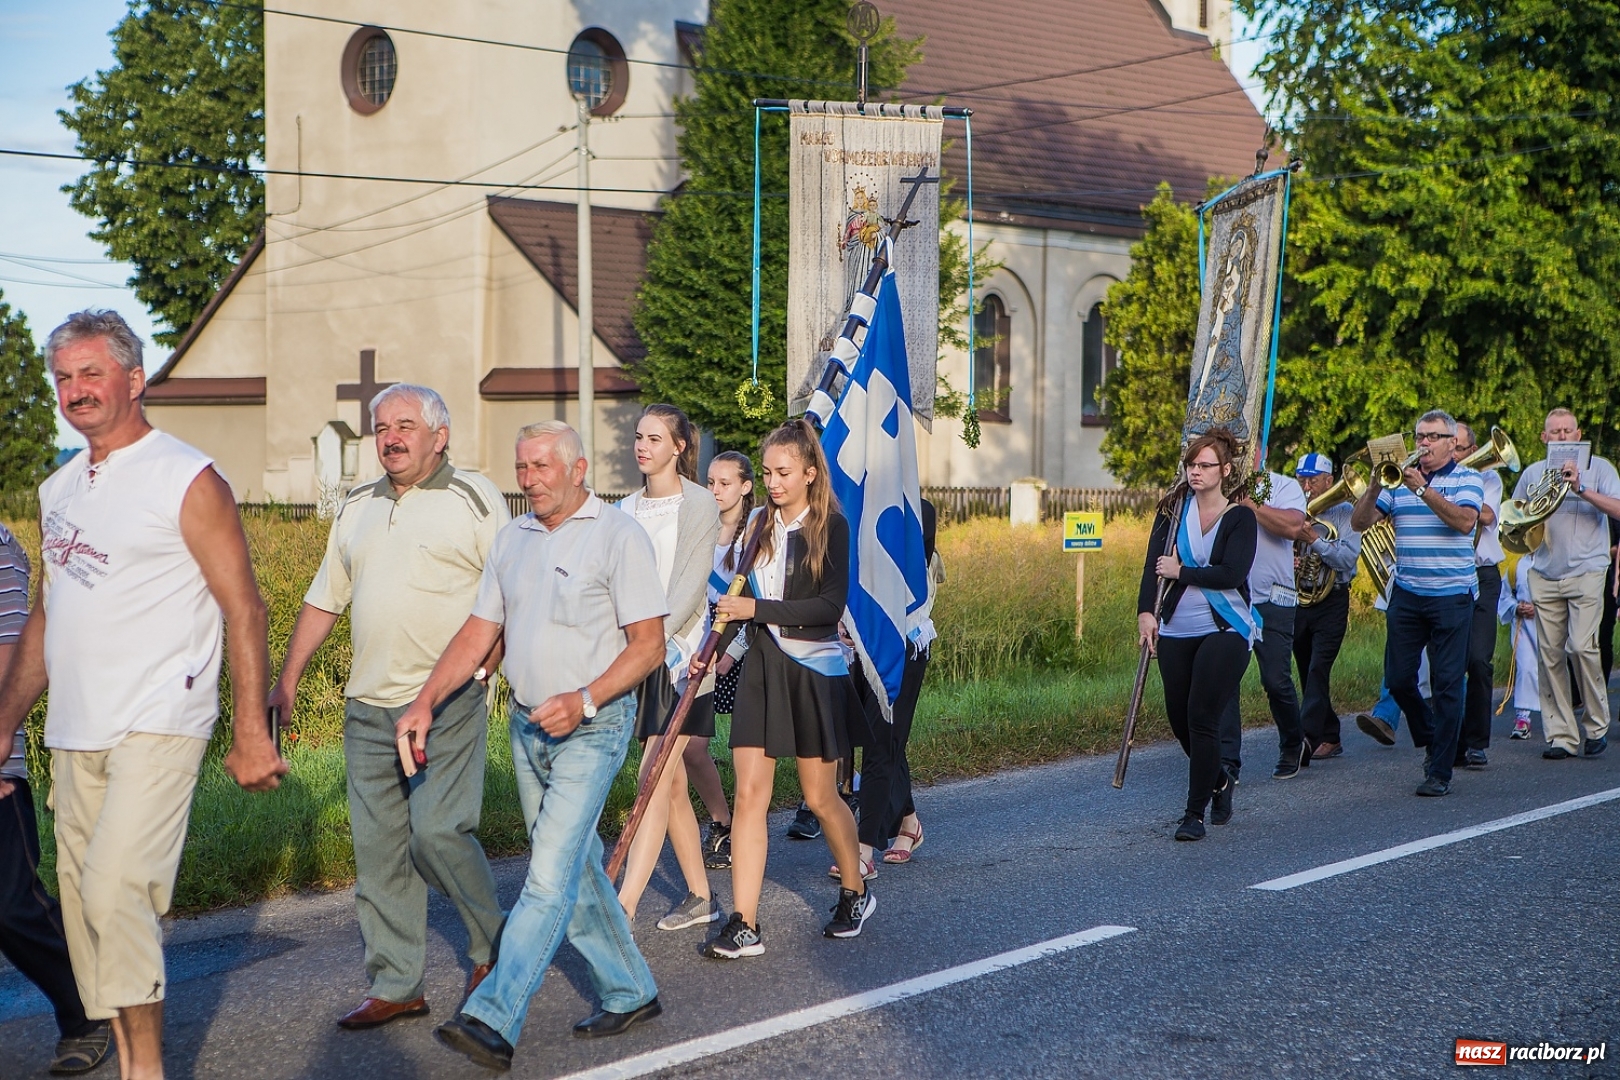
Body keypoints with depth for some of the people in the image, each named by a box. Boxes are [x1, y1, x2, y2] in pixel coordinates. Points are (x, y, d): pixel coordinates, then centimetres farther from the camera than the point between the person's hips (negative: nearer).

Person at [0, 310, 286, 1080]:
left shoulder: (188, 480, -6)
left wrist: (251, 731, -12)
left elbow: (244, 609, -7)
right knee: (83, 900, 8)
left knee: (115, 889, -17)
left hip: (156, 725, -7)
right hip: (75, 730, 7)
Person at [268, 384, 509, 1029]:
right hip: (368, 706, 6)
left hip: (447, 704, -6)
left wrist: (483, 664, -15)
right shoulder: (357, 508, 17)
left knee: (436, 829, -13)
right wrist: (288, 679, 17)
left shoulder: (476, 499, -1)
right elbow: (323, 600, 21)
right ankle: (395, 986, 12)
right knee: (378, 846, 4)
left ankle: (493, 947, 12)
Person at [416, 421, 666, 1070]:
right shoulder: (512, 539, 10)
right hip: (528, 726, 7)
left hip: (592, 728, -7)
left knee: (551, 876, -13)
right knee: (576, 869, 14)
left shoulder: (618, 536, -9)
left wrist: (585, 700, -23)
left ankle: (493, 1020, -18)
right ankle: (630, 993, 27)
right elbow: (479, 631, 10)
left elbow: (648, 645, -12)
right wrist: (426, 701, -2)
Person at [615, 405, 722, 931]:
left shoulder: (699, 505, -5)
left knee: (656, 776, -13)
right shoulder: (627, 509, 13)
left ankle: (624, 906, -18)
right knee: (671, 782, 10)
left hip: (680, 647, -6)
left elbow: (690, 585, -14)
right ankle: (700, 897, 20)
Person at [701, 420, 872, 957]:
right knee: (749, 792, -5)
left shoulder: (830, 526, -7)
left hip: (814, 670, -4)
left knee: (821, 797, 7)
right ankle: (744, 926, -5)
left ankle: (856, 893, 31)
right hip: (761, 669, 4)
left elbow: (830, 605, -16)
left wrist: (758, 608, -19)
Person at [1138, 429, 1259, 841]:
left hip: (1224, 629, -4)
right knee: (1179, 719, 9)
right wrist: (1146, 610, -17)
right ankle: (1220, 781, 37)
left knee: (1202, 718, -10)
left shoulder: (1239, 517, -3)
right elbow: (1154, 562, -5)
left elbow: (1232, 574, -15)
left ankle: (1195, 814, 0)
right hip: (1175, 631, 4)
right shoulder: (1173, 510, 5)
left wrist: (1181, 572, -11)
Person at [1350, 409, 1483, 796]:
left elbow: (1464, 521, -18)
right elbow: (1359, 522, 3)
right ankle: (1430, 739, 30)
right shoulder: (1399, 479, 10)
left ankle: (1440, 771, 2)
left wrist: (1423, 489, -21)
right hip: (1406, 595, 4)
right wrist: (1376, 485, -12)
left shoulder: (1467, 479, 2)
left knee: (1447, 684, -4)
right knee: (1398, 678, 4)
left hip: (1452, 596, -3)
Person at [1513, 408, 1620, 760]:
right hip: (1544, 576, 3)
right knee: (1550, 653, -1)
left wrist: (1581, 489, -20)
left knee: (1582, 646, -15)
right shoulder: (1532, 473, 14)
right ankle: (1561, 736, 4)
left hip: (1586, 572, -3)